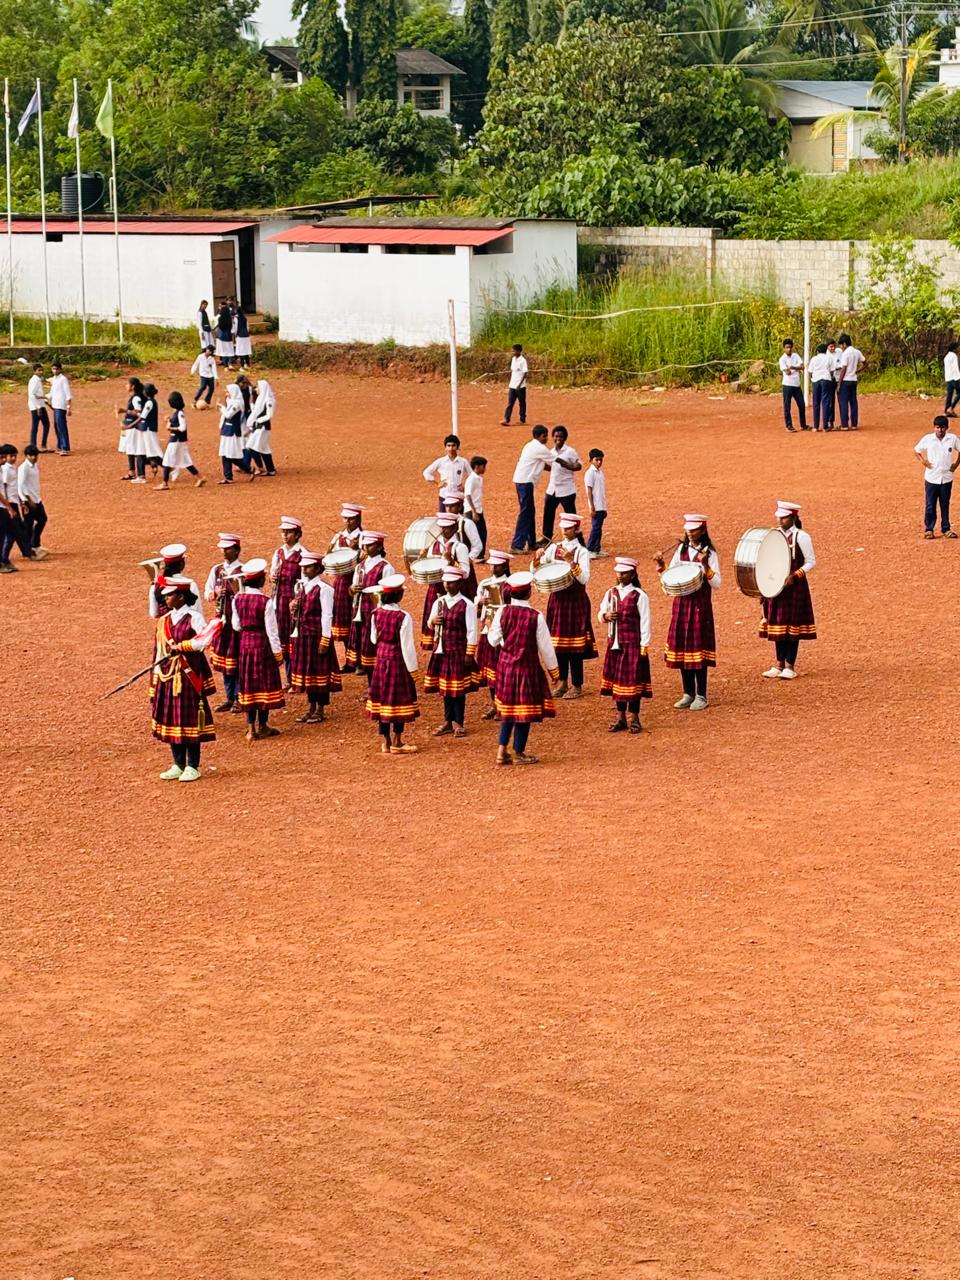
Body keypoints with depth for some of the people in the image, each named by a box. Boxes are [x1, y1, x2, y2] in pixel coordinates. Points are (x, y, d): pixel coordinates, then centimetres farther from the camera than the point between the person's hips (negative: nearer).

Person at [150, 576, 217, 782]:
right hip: (167, 677, 6)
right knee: (170, 719, 9)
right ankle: (178, 765, 19)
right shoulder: (163, 620, 10)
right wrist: (156, 679, 10)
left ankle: (192, 767, 7)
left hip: (188, 675, -6)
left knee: (189, 719, -2)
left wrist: (180, 647, -22)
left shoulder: (193, 617, -7)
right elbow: (159, 650, 13)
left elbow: (206, 638, -22)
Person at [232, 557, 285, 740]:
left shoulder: (238, 599, -4)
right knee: (265, 683, 9)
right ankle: (262, 726, 17)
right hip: (263, 644, -5)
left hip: (245, 643, 5)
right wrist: (278, 653, -5)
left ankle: (251, 728, 14)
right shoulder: (266, 602, -18)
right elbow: (271, 630, -14)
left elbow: (236, 625, 3)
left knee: (249, 683, 12)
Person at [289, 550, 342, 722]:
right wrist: (294, 636, 7)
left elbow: (327, 616, -15)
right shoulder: (300, 586, 9)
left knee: (320, 672, 2)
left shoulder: (323, 589, -13)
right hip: (302, 636, 7)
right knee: (307, 672, 13)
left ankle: (321, 710, 11)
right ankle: (311, 708, 24)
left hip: (317, 635, -7)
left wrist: (325, 641, -17)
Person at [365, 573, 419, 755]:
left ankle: (385, 741, 19)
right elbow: (407, 645, -16)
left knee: (383, 699, 12)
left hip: (381, 658, 6)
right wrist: (412, 669, -8)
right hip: (398, 660, -6)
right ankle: (397, 743, 10)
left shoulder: (376, 613, -3)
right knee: (399, 699, 4)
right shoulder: (403, 617, -19)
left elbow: (374, 639, 8)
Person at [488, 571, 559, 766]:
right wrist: (553, 669, 4)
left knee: (508, 708, 17)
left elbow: (493, 640, 1)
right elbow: (545, 646, -9)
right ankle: (519, 753, 14)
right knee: (525, 709, 7)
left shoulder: (502, 612, -8)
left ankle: (502, 751, 16)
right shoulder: (536, 617, -17)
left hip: (506, 664, 4)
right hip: (527, 666, -4)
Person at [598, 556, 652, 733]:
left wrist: (644, 646, -12)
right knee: (617, 679, 10)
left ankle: (634, 718, 9)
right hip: (614, 644, 5)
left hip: (633, 644, -5)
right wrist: (606, 616, -9)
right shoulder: (611, 593, 9)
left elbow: (645, 622, -9)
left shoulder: (639, 596, -8)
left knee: (633, 679, -1)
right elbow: (601, 613, 16)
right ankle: (620, 717, 20)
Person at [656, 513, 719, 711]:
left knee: (698, 649, -3)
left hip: (700, 606, -5)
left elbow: (716, 584, -12)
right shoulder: (681, 549, 9)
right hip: (681, 604, 5)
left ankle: (701, 697, 6)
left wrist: (705, 566, -25)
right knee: (681, 649, 8)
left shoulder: (709, 553, -6)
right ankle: (688, 694, 19)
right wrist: (661, 566, -5)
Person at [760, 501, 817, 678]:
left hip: (795, 587, -6)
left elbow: (811, 562, -7)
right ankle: (779, 664, 17)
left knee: (792, 625, -1)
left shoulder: (801, 537, -9)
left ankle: (790, 666, 5)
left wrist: (794, 577, -19)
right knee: (778, 624, 9)